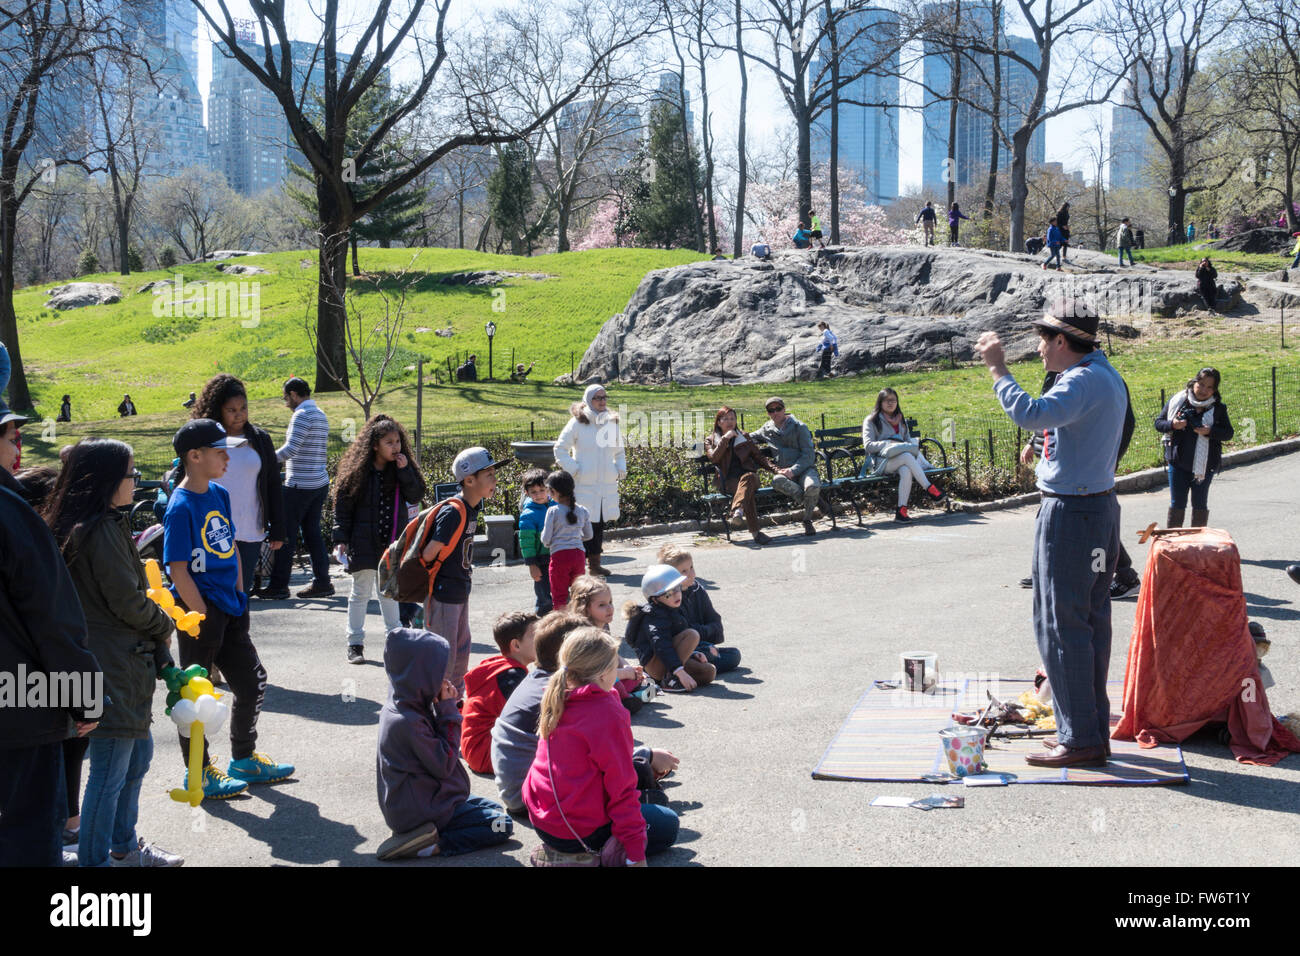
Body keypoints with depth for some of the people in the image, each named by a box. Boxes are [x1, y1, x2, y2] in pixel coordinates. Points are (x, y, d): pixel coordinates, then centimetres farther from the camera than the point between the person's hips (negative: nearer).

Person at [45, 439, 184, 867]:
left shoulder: (77, 524, 11)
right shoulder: (104, 530, -20)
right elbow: (128, 603, -20)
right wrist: (164, 625, 0)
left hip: (123, 663, 11)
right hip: (115, 669, -11)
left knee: (138, 753, 22)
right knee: (111, 771, -1)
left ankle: (124, 847, 35)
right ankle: (94, 859, 9)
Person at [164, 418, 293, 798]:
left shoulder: (219, 494, 8)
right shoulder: (180, 507, -16)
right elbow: (178, 570, -18)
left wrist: (240, 596, 11)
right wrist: (204, 617, -17)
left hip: (229, 609, 9)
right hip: (201, 612, -8)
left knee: (253, 682, 15)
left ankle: (244, 760, 33)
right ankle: (198, 772, 18)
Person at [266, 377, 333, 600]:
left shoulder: (302, 415, -13)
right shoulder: (321, 415, 16)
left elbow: (291, 449, -22)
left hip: (300, 485, -9)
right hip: (321, 483, 9)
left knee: (286, 533, -3)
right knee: (312, 532, 11)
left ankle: (279, 586, -1)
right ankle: (322, 582, 10)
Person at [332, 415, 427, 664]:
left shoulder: (402, 467, 2)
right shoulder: (359, 469, -10)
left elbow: (416, 496, -4)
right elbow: (343, 504, -7)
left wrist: (404, 471, -16)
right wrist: (341, 538, -11)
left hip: (392, 541, 4)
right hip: (364, 543, -4)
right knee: (361, 592, 3)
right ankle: (355, 643, 12)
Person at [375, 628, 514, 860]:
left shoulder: (398, 708, 3)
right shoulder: (409, 723, -27)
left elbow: (435, 743, 13)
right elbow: (444, 765, -20)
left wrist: (447, 708, -3)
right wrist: (448, 710, -16)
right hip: (420, 812, -10)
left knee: (494, 808, 19)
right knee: (503, 825, -7)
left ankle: (427, 839, 5)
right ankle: (433, 844, -15)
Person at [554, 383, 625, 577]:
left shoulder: (612, 422, 11)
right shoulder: (578, 423, -4)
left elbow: (619, 451, 26)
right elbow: (560, 449, 0)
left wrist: (621, 469, 10)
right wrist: (574, 470, -7)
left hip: (607, 484, 5)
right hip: (584, 485, -5)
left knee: (600, 524, 9)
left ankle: (595, 563, 18)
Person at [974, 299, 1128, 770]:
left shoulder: (1084, 381, -19)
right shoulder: (1107, 376, 15)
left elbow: (1032, 415, -35)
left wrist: (998, 369, -26)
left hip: (1071, 514, -10)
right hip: (1101, 505, 10)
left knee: (1061, 625, -6)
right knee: (1092, 621, 13)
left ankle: (1080, 739, -2)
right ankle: (1093, 729, 20)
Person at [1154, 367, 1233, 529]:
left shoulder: (1218, 408, 0)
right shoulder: (1178, 401, 0)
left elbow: (1228, 433, 0)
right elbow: (1158, 422, 4)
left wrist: (1210, 431, -18)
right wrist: (1172, 425, -17)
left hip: (1205, 465, 0)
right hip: (1178, 462, 0)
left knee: (1200, 504, 8)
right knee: (1177, 504, 2)